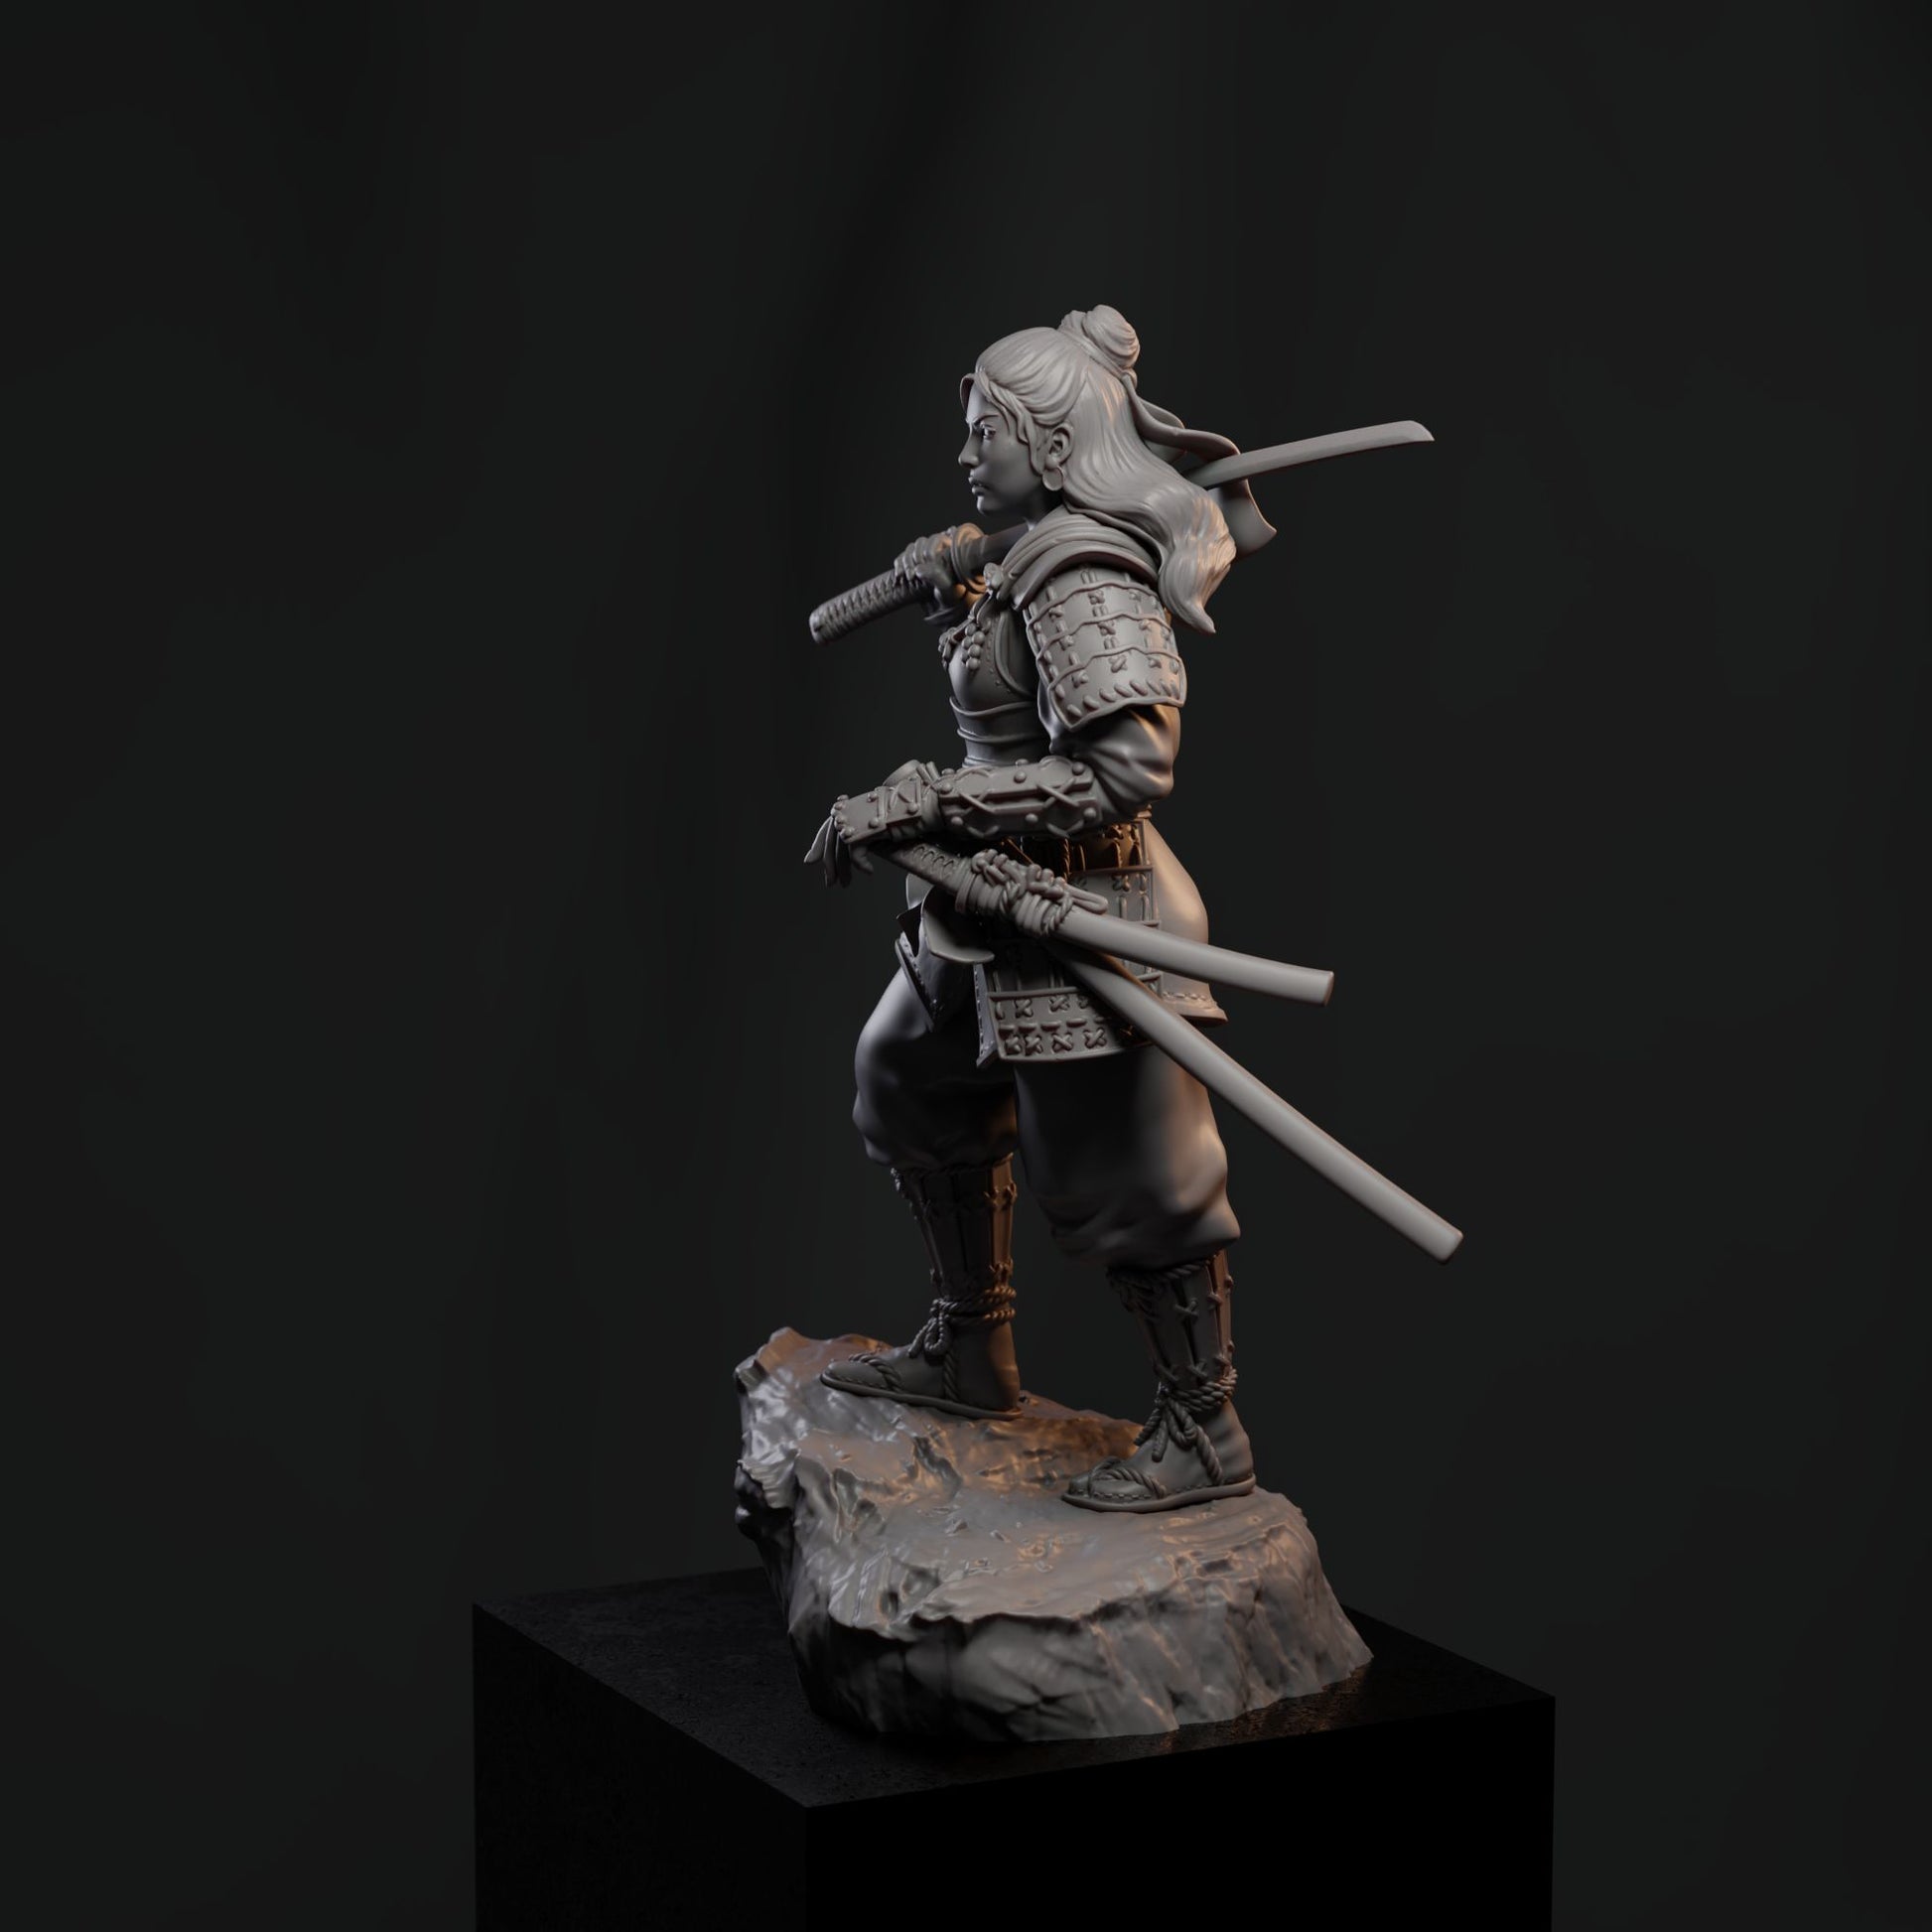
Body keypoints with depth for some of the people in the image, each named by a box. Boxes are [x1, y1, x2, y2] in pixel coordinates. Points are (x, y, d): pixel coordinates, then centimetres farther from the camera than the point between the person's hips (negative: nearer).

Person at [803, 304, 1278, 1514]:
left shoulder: (1084, 576, -22)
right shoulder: (1056, 550, 7)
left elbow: (1128, 767, -30)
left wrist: (921, 803, -28)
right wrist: (954, 600, 6)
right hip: (1009, 907, 11)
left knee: (1115, 1182, -2)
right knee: (917, 1093, 22)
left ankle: (1207, 1437, 11)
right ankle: (969, 1355, 36)